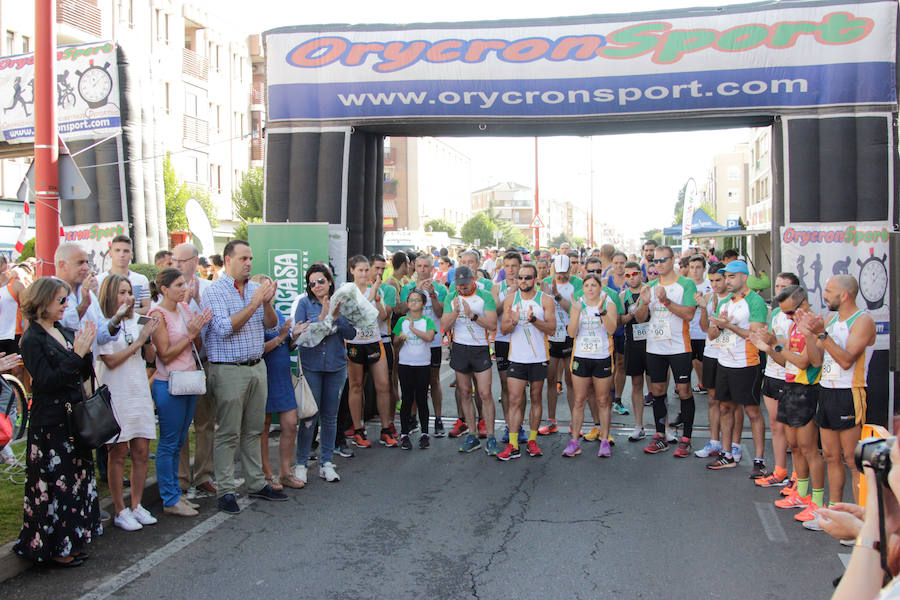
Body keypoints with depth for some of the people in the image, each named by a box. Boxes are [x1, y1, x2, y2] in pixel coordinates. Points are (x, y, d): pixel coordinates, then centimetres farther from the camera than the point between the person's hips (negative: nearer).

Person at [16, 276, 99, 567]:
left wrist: (86, 352, -7)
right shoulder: (33, 339, -12)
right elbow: (46, 381, -20)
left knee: (77, 479, 13)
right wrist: (76, 355, -22)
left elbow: (83, 375, 10)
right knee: (56, 484, 0)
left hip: (74, 419, 8)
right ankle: (55, 548, 13)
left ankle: (72, 540, 26)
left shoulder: (65, 332, 10)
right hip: (50, 423, -8)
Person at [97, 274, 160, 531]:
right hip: (116, 396, -6)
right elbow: (110, 361, -14)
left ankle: (136, 506, 19)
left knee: (142, 452, 7)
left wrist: (148, 337, -6)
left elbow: (151, 357, 12)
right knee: (118, 453, 1)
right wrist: (138, 341, -15)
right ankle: (120, 512, 10)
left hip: (139, 393, 6)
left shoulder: (135, 323, 13)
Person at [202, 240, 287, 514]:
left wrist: (267, 303, -12)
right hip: (229, 370, -6)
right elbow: (224, 328, -20)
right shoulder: (214, 291, -8)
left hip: (257, 367, 6)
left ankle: (256, 483, 23)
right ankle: (225, 491, 9)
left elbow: (272, 324, 7)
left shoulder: (256, 288, 10)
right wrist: (253, 304, -21)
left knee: (253, 430, 14)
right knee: (228, 434, 0)